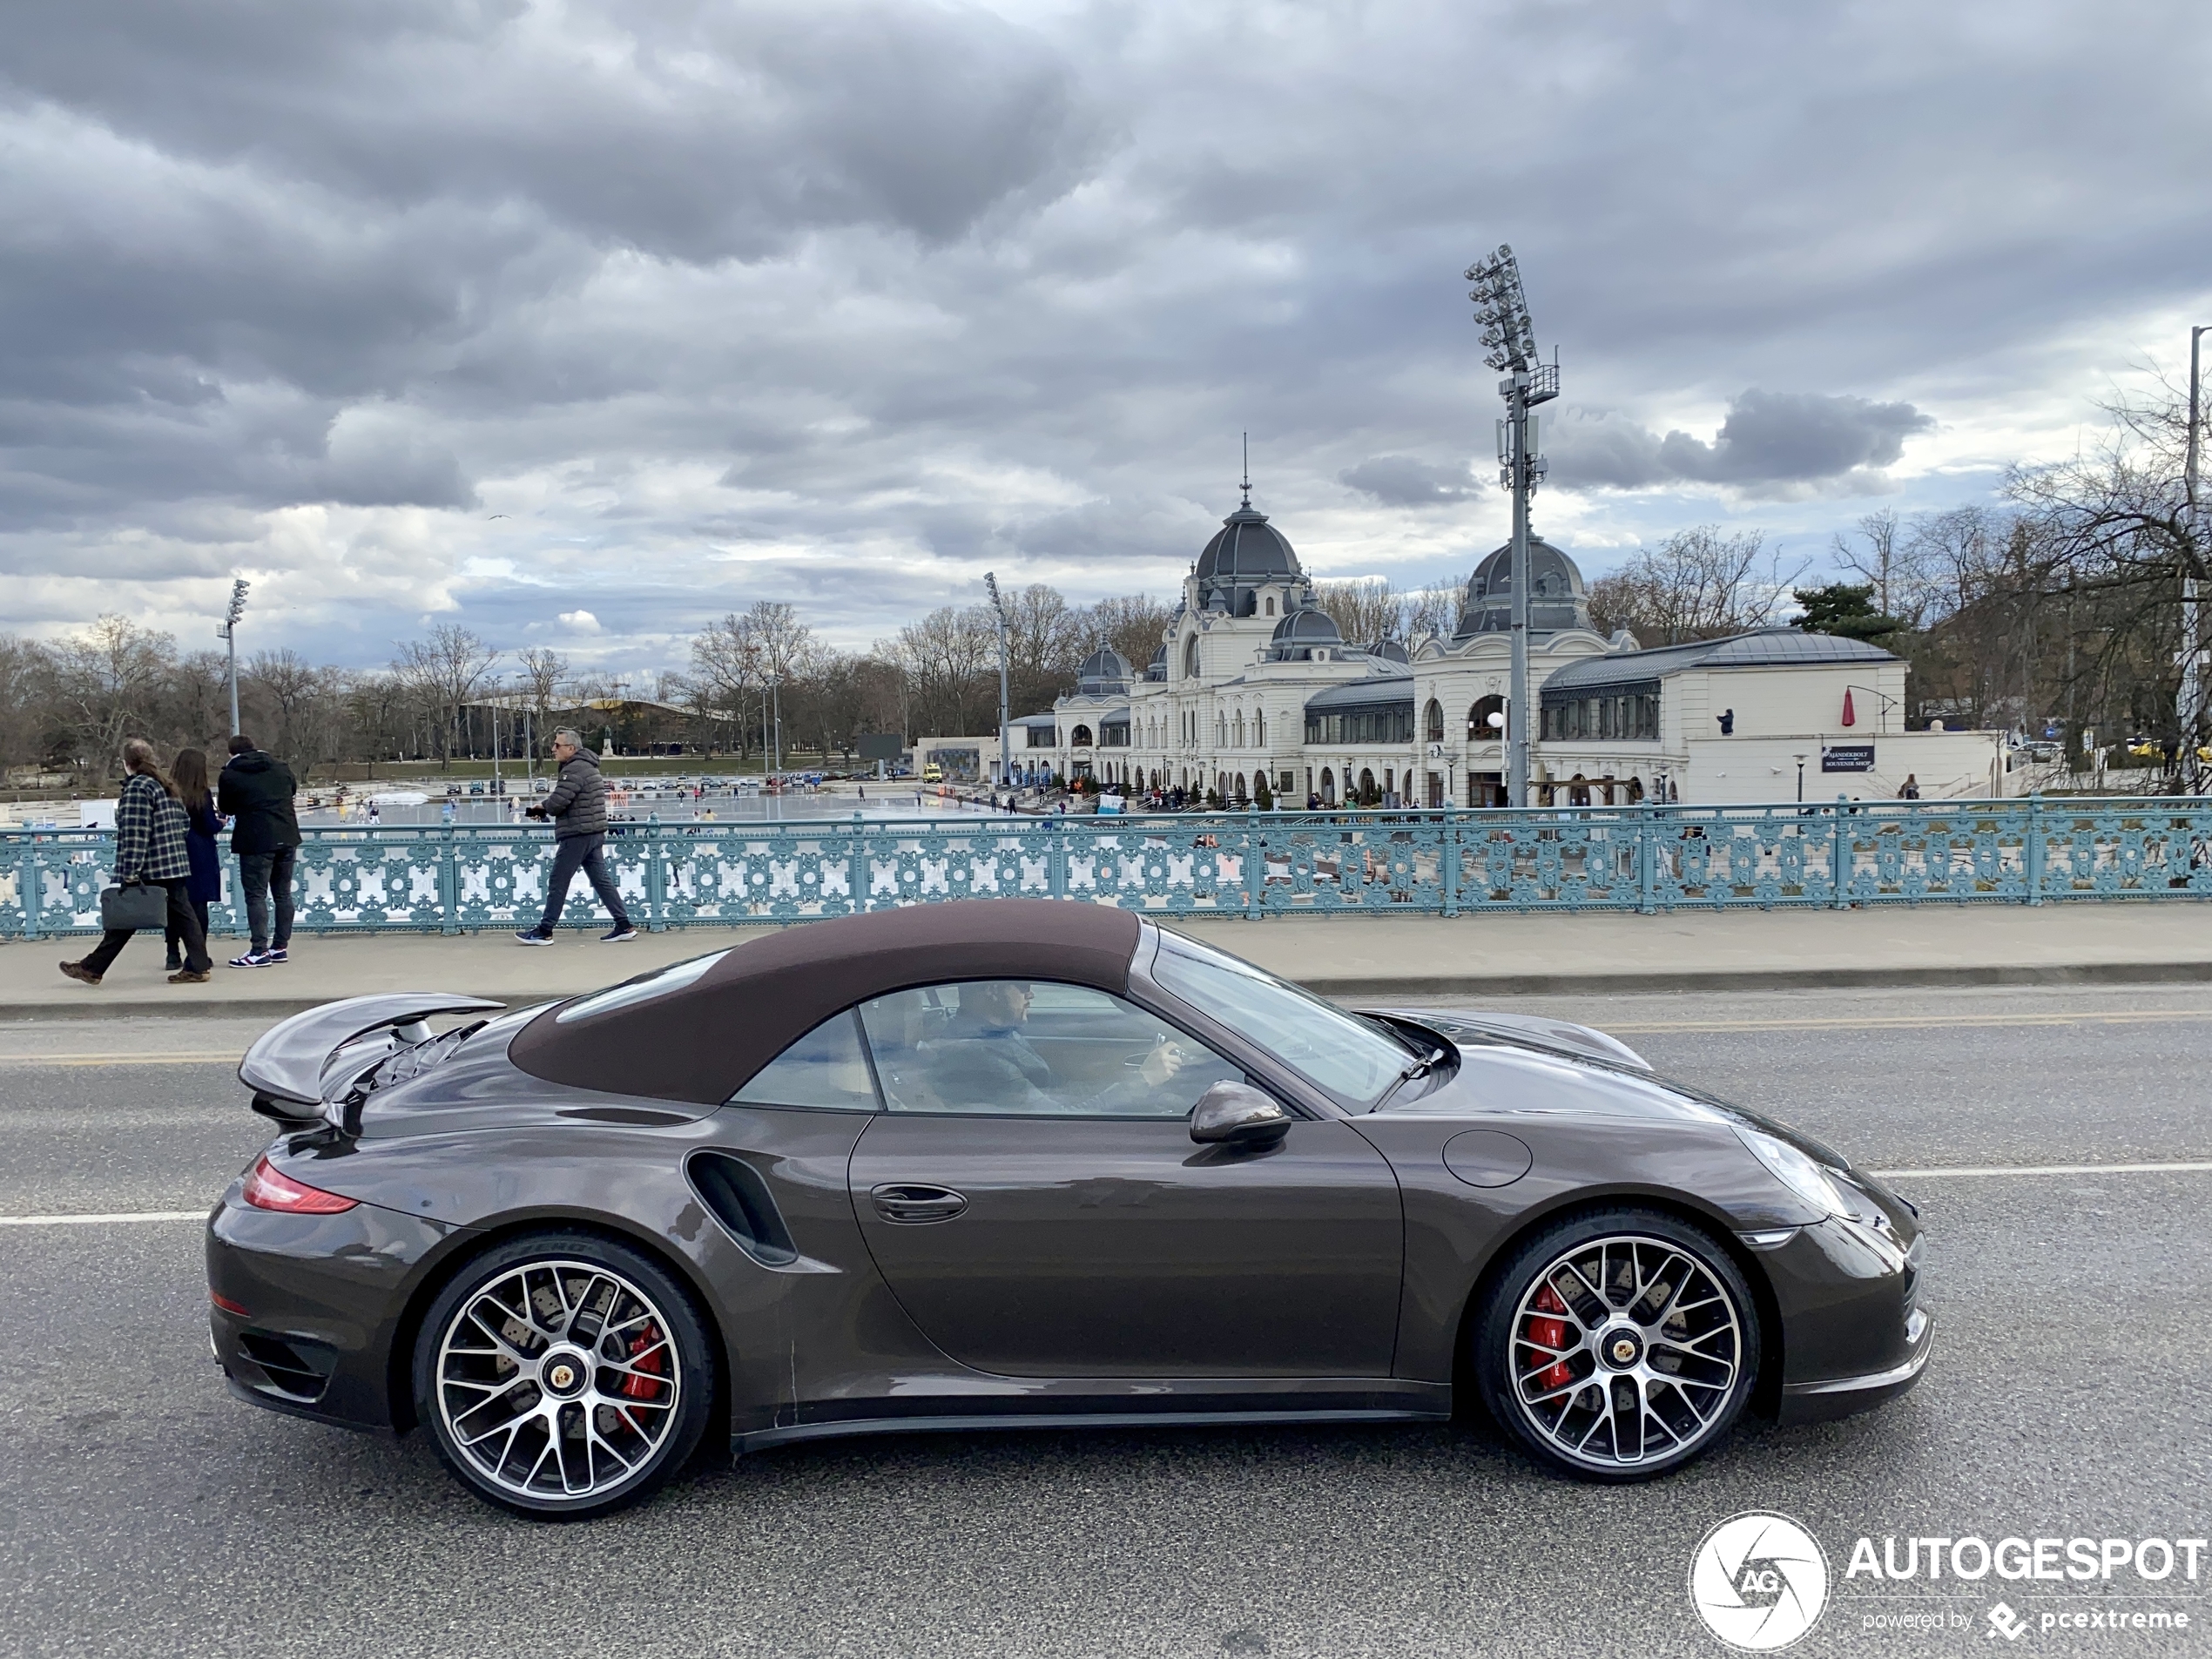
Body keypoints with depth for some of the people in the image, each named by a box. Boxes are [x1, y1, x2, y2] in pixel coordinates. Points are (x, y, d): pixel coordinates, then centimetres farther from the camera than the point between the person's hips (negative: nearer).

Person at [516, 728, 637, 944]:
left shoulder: (574, 770, -15)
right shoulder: (587, 766, 18)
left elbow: (557, 803, -22)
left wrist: (543, 806, 0)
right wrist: (545, 808, 8)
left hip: (577, 836, -10)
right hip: (595, 834, 10)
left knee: (557, 883, -1)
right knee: (601, 880, 9)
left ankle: (544, 931, 6)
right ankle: (624, 926, 7)